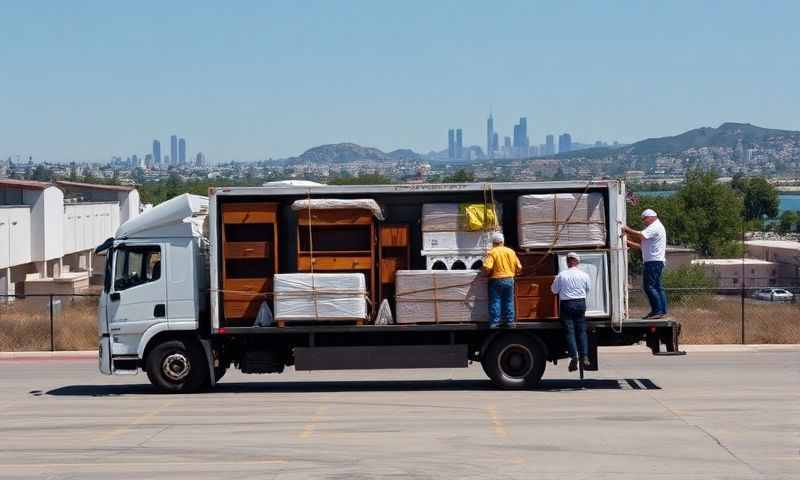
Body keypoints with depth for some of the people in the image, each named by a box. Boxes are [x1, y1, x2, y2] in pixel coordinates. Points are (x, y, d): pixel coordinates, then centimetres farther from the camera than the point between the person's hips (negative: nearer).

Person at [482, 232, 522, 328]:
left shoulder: (492, 252, -9)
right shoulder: (511, 251, 4)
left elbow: (487, 268, -21)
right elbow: (519, 267, 4)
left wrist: (488, 273, 0)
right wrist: (513, 274, 21)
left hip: (496, 280, -4)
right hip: (509, 280, 4)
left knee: (495, 302, 2)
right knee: (509, 302, 13)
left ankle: (494, 322, 0)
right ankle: (509, 321, 16)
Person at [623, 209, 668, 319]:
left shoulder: (655, 227, -10)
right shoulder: (655, 227, 24)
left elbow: (640, 236, -25)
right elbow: (642, 245, 22)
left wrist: (627, 230, -13)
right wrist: (629, 242, 13)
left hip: (653, 261, -11)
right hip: (656, 261, 11)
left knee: (648, 286, -12)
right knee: (657, 286, 11)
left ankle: (657, 310, -14)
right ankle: (662, 310, 12)